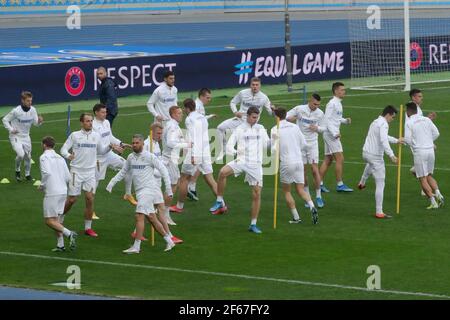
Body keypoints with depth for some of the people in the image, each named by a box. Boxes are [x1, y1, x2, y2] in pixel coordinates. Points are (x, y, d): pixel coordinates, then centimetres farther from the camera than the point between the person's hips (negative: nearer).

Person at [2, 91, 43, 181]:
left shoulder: (32, 110, -9)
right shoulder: (16, 111, -22)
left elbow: (36, 123, 0)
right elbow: (5, 120, -8)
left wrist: (39, 121, -22)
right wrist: (11, 129, -17)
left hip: (26, 137, 5)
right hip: (16, 137, -5)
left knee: (28, 156, 12)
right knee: (21, 154, -21)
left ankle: (28, 174, 33)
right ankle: (17, 171, 6)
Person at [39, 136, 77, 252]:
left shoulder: (44, 157, -5)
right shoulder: (60, 158, 15)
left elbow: (47, 173, -21)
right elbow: (68, 178, 11)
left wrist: (42, 186, -6)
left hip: (52, 193, -7)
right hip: (63, 191, 8)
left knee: (49, 221, -6)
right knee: (57, 220, 14)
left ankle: (69, 234, -21)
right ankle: (60, 245, 9)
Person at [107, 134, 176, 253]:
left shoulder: (150, 157, -8)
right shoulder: (131, 157, 11)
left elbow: (163, 170, -6)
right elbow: (123, 172, 23)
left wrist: (168, 188, -11)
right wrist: (112, 183, 14)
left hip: (148, 189, -7)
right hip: (139, 191, 7)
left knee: (139, 216, -15)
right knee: (151, 218, 11)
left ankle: (136, 246, -13)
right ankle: (169, 241, 21)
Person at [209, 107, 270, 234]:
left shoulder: (260, 128, 12)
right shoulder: (239, 129, 2)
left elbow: (266, 144, 17)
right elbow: (229, 147, -1)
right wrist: (236, 151, -23)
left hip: (256, 164, 2)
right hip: (241, 161, -2)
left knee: (257, 194, -2)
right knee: (223, 172, -30)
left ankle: (253, 224, 10)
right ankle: (220, 202, -15)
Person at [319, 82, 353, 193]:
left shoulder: (338, 103, 15)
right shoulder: (332, 104, -14)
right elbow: (327, 119, -18)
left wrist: (345, 121, 5)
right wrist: (334, 133, -24)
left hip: (332, 134, 10)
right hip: (330, 133, -10)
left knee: (328, 160, 10)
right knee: (340, 159, -9)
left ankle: (320, 184, 12)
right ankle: (340, 185, -6)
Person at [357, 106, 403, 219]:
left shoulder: (375, 122, 14)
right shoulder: (384, 124, -17)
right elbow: (383, 140, -33)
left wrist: (396, 140, 40)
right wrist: (391, 155, -39)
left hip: (366, 153, 10)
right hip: (376, 156, -10)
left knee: (370, 163, 47)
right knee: (380, 185, -6)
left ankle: (362, 183, 69)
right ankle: (379, 212, -7)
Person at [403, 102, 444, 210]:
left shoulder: (409, 123, -7)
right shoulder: (426, 119, 7)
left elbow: (407, 140, -11)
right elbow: (436, 133, 7)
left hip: (419, 152, -5)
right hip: (430, 150, 5)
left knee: (422, 179, 1)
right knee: (429, 176, 20)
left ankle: (433, 202, -6)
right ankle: (438, 193, -3)